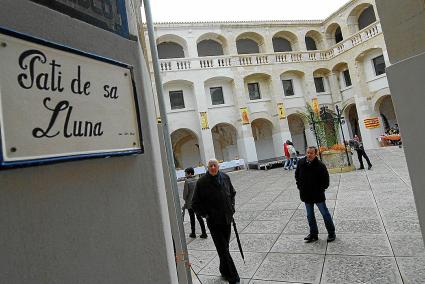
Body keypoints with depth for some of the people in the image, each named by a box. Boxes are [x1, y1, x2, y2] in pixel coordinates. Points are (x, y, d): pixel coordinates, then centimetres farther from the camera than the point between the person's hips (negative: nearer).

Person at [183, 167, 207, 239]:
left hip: (190, 203, -4)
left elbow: (185, 192, -13)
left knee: (192, 218, 9)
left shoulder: (187, 181, -14)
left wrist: (185, 199, 5)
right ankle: (204, 233, 11)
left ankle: (193, 233, 20)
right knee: (199, 217, 10)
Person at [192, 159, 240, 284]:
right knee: (223, 250, -2)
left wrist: (231, 208, 10)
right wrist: (206, 214, -11)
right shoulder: (202, 182, -13)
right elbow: (195, 204, -5)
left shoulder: (225, 177, 0)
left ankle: (224, 271, 40)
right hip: (214, 222, -4)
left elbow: (232, 193, 19)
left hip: (227, 219, 5)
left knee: (224, 247, 19)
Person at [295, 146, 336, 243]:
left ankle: (331, 233, 28)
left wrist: (321, 189, -9)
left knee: (325, 214, 9)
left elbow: (326, 180, -9)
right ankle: (313, 234, 29)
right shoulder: (301, 163, -3)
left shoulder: (320, 165, -17)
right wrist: (299, 186, 7)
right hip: (306, 195, 5)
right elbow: (297, 175, 12)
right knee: (310, 216, 15)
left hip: (318, 195, -4)